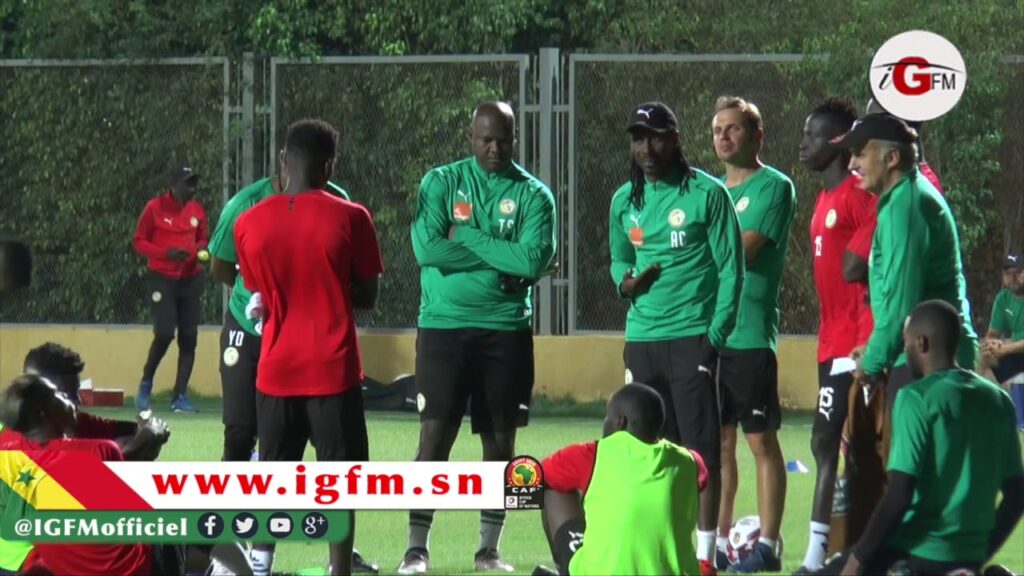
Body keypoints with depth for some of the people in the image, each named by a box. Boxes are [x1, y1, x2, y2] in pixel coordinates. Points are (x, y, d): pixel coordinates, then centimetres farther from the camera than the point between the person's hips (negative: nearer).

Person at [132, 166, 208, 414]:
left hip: (190, 279, 5)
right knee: (164, 334, -14)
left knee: (189, 337, 1)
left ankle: (180, 396, 7)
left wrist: (202, 250, -3)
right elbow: (139, 242, -4)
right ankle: (145, 386, 7)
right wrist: (165, 252, -19)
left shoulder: (197, 210, 7)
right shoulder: (155, 208, -7)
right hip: (163, 279, -5)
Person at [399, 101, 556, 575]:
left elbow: (534, 261, -13)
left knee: (500, 440, 6)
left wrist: (468, 237, -11)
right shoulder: (441, 182, 1)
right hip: (444, 326, -1)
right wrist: (502, 257, -11)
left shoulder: (533, 194, 2)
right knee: (435, 435, -5)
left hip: (506, 330, 1)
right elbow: (427, 249, -13)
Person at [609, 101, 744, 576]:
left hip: (692, 336, -5)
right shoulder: (625, 200, 11)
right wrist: (625, 280, 0)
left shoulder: (707, 194, -5)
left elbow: (731, 268, -5)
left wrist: (715, 336, -11)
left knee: (701, 448, -6)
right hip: (641, 338, 5)